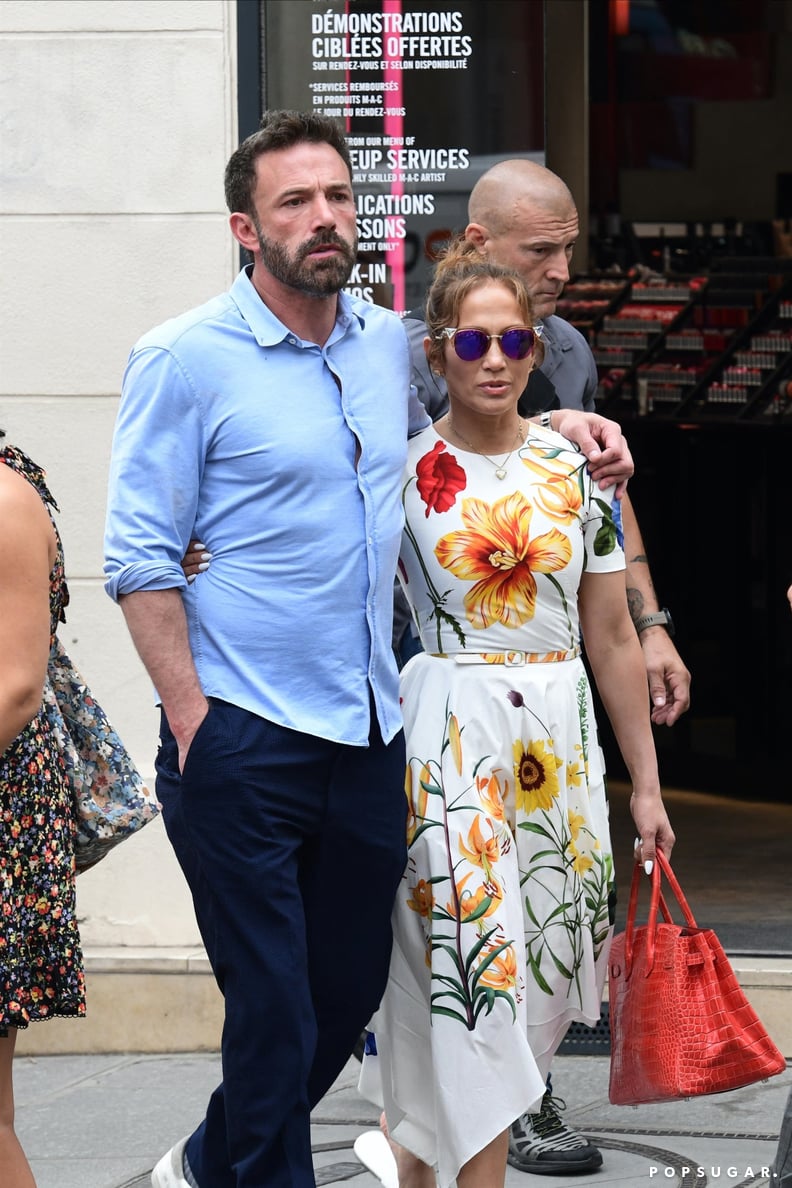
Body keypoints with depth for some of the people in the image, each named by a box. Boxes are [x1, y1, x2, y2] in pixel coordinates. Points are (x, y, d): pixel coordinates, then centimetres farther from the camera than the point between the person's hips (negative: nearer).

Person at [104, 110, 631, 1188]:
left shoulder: (392, 345, 9)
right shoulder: (186, 359, -7)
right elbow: (141, 559, -8)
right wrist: (191, 724, -15)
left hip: (370, 735, 6)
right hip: (243, 739, -6)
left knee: (349, 991, 14)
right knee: (274, 1011, -2)